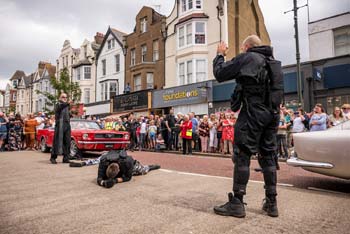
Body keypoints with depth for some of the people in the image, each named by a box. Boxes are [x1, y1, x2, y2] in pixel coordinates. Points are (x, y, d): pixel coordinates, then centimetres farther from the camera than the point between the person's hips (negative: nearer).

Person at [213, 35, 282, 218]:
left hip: (253, 111, -7)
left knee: (242, 155, -5)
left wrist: (220, 55, 15)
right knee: (268, 156, 10)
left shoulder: (247, 57, -2)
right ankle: (271, 203, 16)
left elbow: (219, 74, 0)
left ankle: (237, 203, -2)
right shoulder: (272, 61, 20)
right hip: (272, 112, 8)